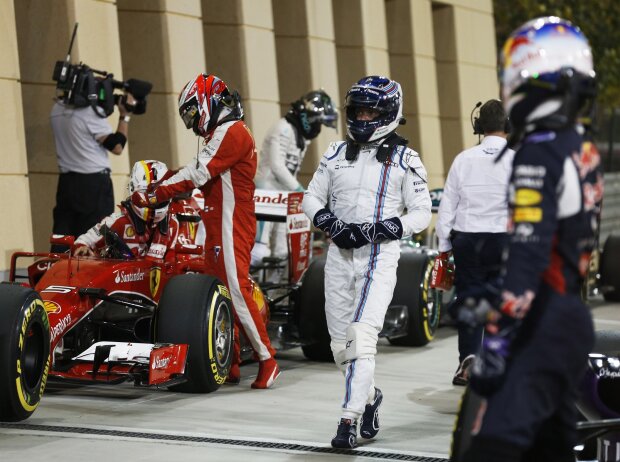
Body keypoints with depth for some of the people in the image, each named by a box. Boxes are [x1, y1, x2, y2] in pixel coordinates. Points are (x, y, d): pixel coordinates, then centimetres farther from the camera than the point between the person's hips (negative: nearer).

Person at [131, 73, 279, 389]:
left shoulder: (230, 132, -13)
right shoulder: (222, 134, 21)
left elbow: (196, 175, -19)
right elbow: (201, 178, 18)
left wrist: (154, 195, -17)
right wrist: (158, 192, 8)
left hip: (232, 227, -10)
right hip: (219, 227, 10)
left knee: (237, 290, -12)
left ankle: (267, 360, -7)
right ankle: (229, 365, 11)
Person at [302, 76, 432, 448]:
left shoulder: (405, 159, 0)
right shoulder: (337, 153, 11)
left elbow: (421, 214, -1)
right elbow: (312, 197, 16)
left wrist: (377, 230, -14)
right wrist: (330, 222, -6)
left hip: (380, 254, -5)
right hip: (340, 253, 5)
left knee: (362, 337, -17)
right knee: (341, 345, 10)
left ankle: (350, 420, -16)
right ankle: (369, 396, 36)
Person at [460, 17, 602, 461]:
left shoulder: (540, 153, -14)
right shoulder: (585, 153, 14)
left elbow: (528, 254, -23)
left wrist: (496, 336, -25)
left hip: (543, 323, -10)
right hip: (574, 317, 10)